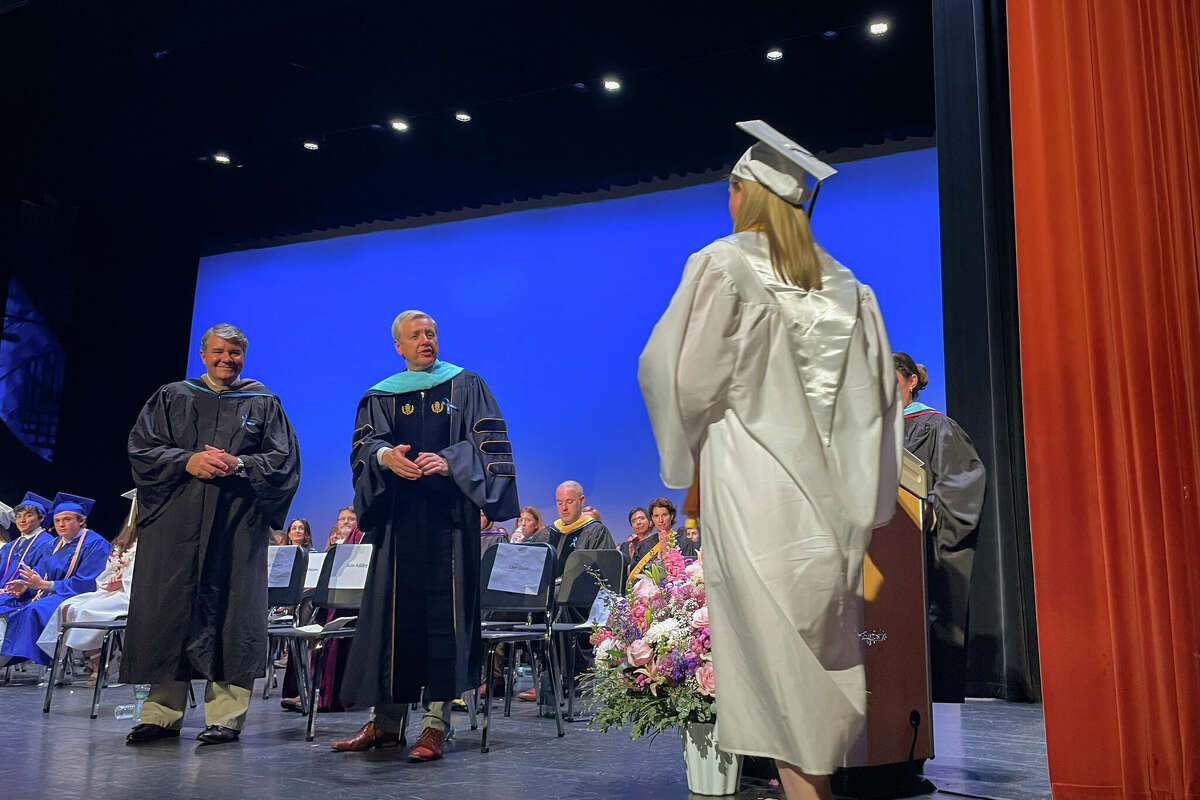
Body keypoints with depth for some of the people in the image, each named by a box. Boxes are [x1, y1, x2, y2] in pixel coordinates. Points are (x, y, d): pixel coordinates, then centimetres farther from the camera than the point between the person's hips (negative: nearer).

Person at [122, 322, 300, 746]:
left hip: (237, 525, -1)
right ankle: (162, 714, 12)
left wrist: (238, 464, -13)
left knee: (229, 612, -4)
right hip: (176, 524, 2)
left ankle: (226, 715, 2)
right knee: (168, 611, 2)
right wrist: (187, 461, -11)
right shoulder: (172, 398, 13)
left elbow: (284, 460, 3)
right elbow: (141, 447, 5)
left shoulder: (263, 404, 11)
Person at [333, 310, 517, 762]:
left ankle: (436, 725, -3)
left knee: (445, 614, -6)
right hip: (399, 517, 2)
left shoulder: (466, 387, 10)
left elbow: (488, 441, 0)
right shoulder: (380, 397, 16)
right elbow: (365, 443, 2)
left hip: (449, 516, -2)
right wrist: (385, 455, -21)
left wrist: (448, 461, -18)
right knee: (393, 613, 1)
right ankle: (386, 722, 10)